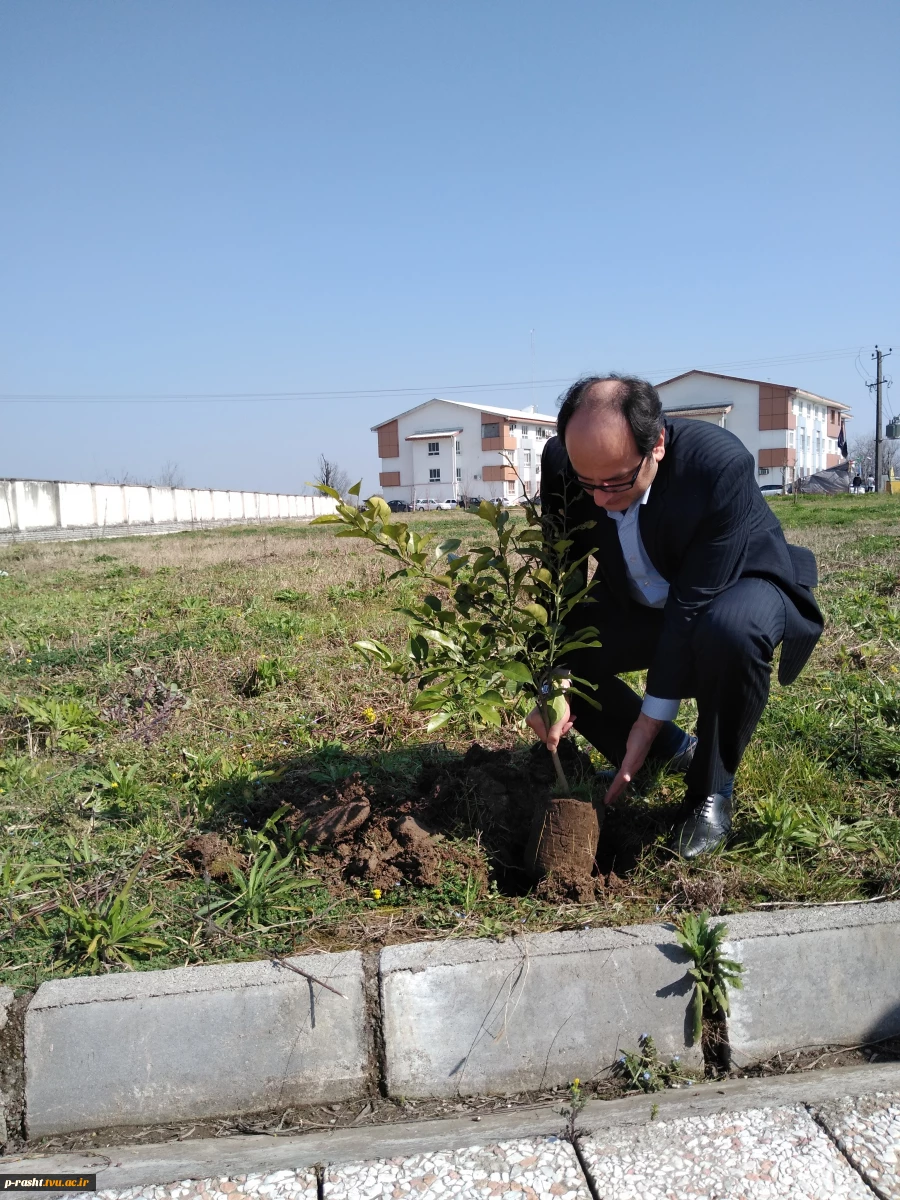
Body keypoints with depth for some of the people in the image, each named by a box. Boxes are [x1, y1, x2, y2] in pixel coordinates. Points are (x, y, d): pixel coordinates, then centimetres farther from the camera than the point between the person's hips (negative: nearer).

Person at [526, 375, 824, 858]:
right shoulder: (562, 461, -22)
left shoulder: (722, 464, -35)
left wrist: (652, 718, -28)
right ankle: (675, 750, 11)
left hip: (737, 586, -5)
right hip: (641, 602, 5)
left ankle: (711, 791, -11)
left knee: (728, 631, -39)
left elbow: (696, 602, -32)